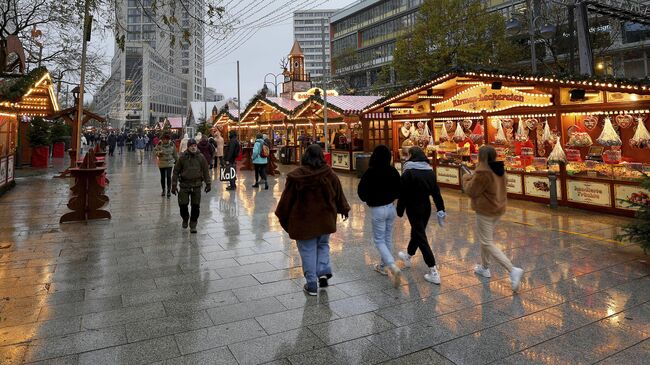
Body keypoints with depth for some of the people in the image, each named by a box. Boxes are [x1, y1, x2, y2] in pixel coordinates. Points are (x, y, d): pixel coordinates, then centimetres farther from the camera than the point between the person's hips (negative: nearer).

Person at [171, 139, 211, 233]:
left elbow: (206, 171, 6)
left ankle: (193, 225, 17)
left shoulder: (201, 157, 0)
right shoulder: (182, 157, -3)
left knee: (196, 206, 2)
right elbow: (176, 171, 2)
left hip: (196, 185, 1)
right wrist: (174, 185, 0)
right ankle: (185, 218, 31)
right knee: (183, 204, 1)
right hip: (184, 185, 0)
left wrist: (208, 183, 3)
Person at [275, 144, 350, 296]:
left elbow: (287, 199, -5)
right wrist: (344, 210, 24)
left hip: (304, 220, -2)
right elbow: (339, 195, 6)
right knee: (323, 245, 25)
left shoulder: (296, 176, -13)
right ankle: (324, 271, 8)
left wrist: (282, 216, 10)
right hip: (325, 220, 3)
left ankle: (312, 285, 15)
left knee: (308, 251, 9)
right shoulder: (329, 174, -7)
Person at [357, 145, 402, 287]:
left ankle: (393, 267, -14)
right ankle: (383, 266, 31)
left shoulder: (370, 172, -17)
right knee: (388, 238, 18)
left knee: (379, 240, 4)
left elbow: (361, 191, -11)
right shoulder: (393, 171, -6)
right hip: (391, 207, 5)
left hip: (377, 209, -5)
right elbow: (399, 190, 2)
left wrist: (369, 200, 8)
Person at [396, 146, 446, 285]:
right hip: (426, 208, 7)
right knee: (417, 232, 24)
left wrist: (400, 211, -6)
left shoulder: (408, 173, -16)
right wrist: (440, 210, 6)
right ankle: (408, 256, 49)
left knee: (421, 238, -3)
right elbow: (436, 192, 3)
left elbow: (403, 195, -15)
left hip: (413, 209, -7)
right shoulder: (430, 172, 2)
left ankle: (434, 272, -5)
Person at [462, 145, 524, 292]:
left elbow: (471, 191, -15)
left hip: (486, 210, -9)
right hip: (498, 208, 9)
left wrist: (466, 179, 5)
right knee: (485, 238, 24)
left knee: (487, 243, -2)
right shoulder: (500, 170, 6)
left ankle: (513, 270, -12)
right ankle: (484, 267, 35)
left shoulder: (482, 172, -22)